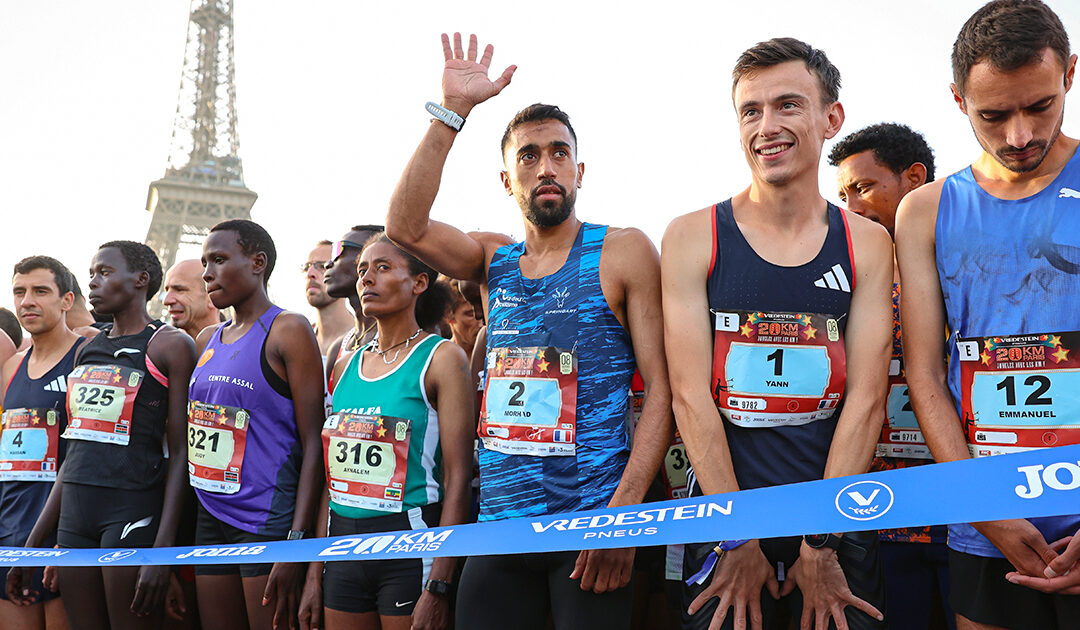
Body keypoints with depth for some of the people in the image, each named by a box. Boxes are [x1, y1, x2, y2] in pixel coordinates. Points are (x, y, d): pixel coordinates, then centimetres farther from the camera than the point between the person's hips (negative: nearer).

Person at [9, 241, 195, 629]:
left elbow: (179, 453, -9)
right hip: (74, 510, 7)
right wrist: (36, 540, 18)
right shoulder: (87, 349, 18)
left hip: (133, 508, -7)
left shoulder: (170, 345, -3)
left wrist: (163, 549, -16)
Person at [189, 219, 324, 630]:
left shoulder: (287, 330, -6)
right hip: (211, 520, 7)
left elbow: (313, 442, -12)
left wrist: (297, 542, -19)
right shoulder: (206, 341, 15)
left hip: (268, 521, -7)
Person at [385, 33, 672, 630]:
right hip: (497, 518, 4)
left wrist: (623, 510, -17)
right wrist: (452, 111, -9)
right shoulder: (495, 259, 11)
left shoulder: (622, 252, -1)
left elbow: (662, 388, -7)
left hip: (589, 525, -4)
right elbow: (405, 226, -6)